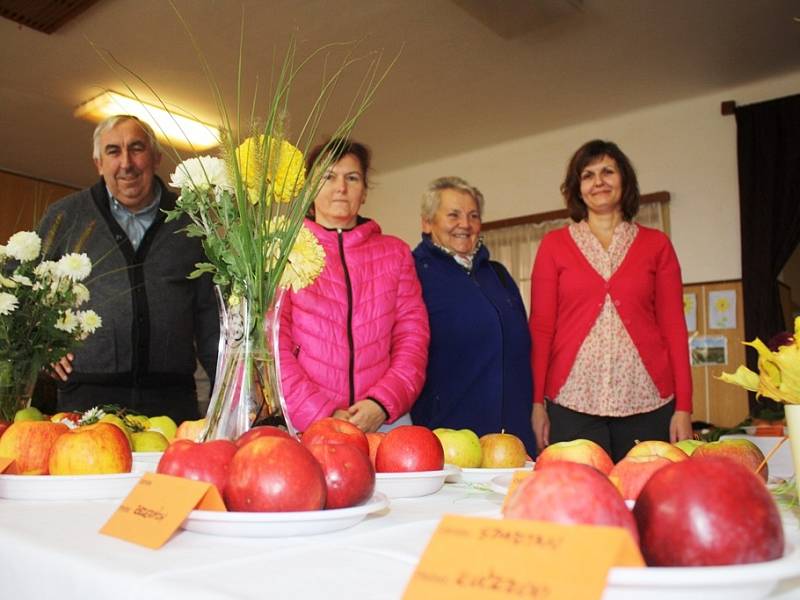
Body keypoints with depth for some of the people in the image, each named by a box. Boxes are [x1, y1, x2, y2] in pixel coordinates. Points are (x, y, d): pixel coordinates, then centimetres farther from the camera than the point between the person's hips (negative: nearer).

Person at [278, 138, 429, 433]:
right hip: (302, 423, -2)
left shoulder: (396, 253, 13)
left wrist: (382, 403, -9)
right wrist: (320, 414, -12)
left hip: (384, 420, 2)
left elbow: (413, 337, 5)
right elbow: (272, 342, -3)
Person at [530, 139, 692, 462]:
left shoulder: (656, 244, 10)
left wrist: (684, 406, 0)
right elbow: (540, 328, 4)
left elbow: (673, 327, 7)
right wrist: (537, 401, -2)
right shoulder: (554, 245, 8)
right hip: (573, 399, -1)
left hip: (647, 399, 1)